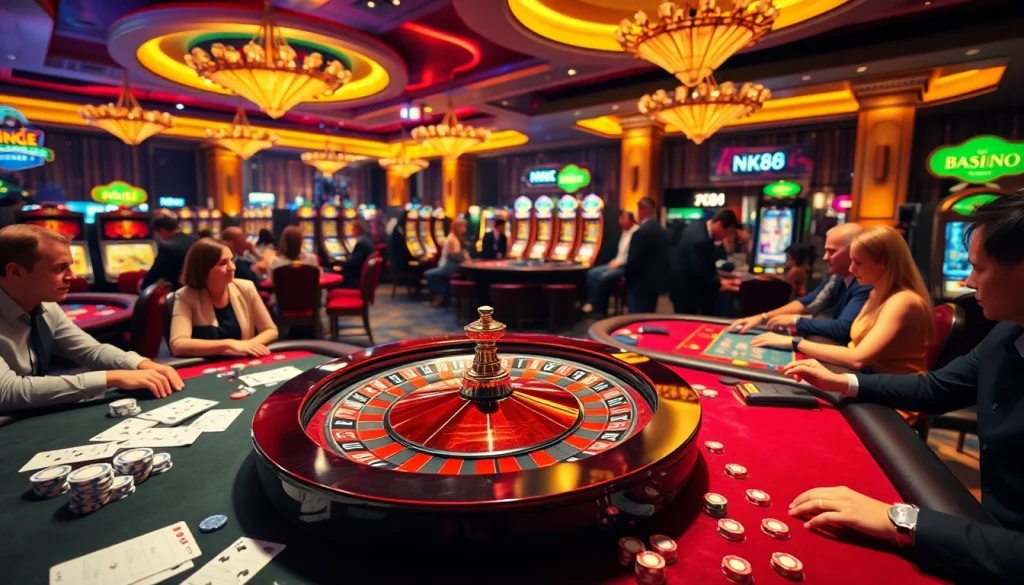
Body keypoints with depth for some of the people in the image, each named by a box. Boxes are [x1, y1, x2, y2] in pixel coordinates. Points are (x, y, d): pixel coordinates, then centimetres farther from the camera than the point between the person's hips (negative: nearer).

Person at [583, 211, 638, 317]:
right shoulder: (625, 232, 17)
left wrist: (619, 262, -19)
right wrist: (615, 261, 4)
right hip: (619, 263, 10)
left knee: (604, 277, -28)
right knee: (592, 273, -6)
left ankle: (597, 308, -13)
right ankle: (592, 303, -8)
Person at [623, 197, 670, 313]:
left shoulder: (640, 232, -18)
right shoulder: (664, 232, 7)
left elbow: (633, 260, -19)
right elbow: (665, 258, 12)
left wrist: (624, 275, -2)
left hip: (640, 284, -8)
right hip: (656, 282, 8)